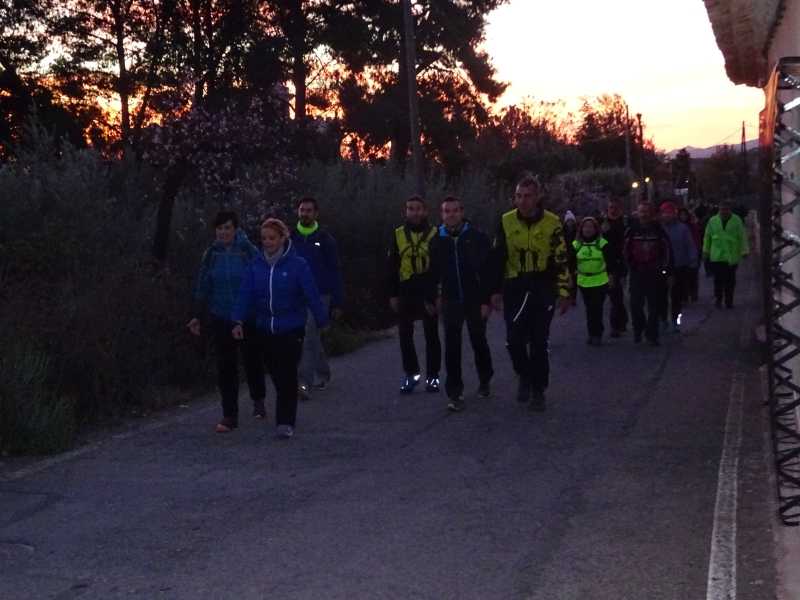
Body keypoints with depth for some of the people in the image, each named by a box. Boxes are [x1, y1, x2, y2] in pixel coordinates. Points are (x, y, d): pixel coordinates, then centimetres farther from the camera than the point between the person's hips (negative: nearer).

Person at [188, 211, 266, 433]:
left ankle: (258, 401, 38)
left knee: (252, 361, 12)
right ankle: (229, 415, 6)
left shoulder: (249, 252, -9)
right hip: (220, 319, 2)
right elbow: (203, 287, 7)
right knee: (225, 367, -1)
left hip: (248, 318, -2)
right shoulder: (211, 255, 1)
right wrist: (198, 315, 7)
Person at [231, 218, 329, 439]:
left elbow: (311, 295, -5)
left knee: (287, 375, -6)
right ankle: (286, 413, 29)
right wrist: (238, 321, -17)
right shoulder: (255, 266, -1)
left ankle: (285, 422, -4)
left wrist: (322, 321, 0)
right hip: (264, 330, 4)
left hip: (291, 329, -3)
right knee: (276, 374, 11)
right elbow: (245, 295, -5)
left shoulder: (297, 264, -10)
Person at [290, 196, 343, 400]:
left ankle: (305, 384, -16)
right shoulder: (290, 238, 3)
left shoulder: (325, 240, -4)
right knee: (312, 339, 15)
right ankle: (323, 374, 35)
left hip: (319, 296, -4)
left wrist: (337, 303, -3)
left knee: (309, 339, -13)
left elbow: (334, 273, -2)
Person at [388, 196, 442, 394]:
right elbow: (392, 267, 7)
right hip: (406, 291, 2)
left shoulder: (435, 234, 0)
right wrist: (393, 294, 3)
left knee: (431, 335, 6)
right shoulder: (399, 235, 5)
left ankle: (432, 376, 14)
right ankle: (411, 374, 16)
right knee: (405, 335, 3)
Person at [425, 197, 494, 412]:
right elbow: (433, 272, 9)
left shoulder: (477, 238, -9)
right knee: (452, 347, -2)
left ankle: (484, 380, 34)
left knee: (478, 342, 13)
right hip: (450, 301, 2)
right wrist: (430, 298, 13)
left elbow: (487, 270, -10)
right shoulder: (437, 241, 1)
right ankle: (454, 393, -1)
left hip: (475, 300, -2)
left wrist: (487, 300, -15)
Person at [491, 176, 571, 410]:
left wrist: (563, 292, -7)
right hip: (515, 290, 1)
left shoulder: (552, 223, -5)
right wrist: (496, 290, 2)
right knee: (514, 339, -2)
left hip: (543, 291, -1)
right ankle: (525, 375, 25)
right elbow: (498, 259, 5)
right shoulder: (506, 222, -1)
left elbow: (561, 260, -2)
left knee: (539, 343, 3)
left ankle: (538, 390, 14)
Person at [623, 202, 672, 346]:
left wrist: (667, 271, -2)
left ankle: (652, 334, 7)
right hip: (636, 273, 1)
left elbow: (666, 252, 1)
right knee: (636, 304, 5)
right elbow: (625, 252, 4)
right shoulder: (631, 231, 0)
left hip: (655, 273, -1)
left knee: (654, 305, 1)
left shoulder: (659, 231, -2)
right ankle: (638, 330, 26)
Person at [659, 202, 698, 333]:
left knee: (677, 296, 8)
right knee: (662, 295, 5)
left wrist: (692, 262, -10)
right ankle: (664, 321, 17)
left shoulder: (682, 228, -4)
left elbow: (690, 247, -3)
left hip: (680, 268, -1)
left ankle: (674, 321, 18)